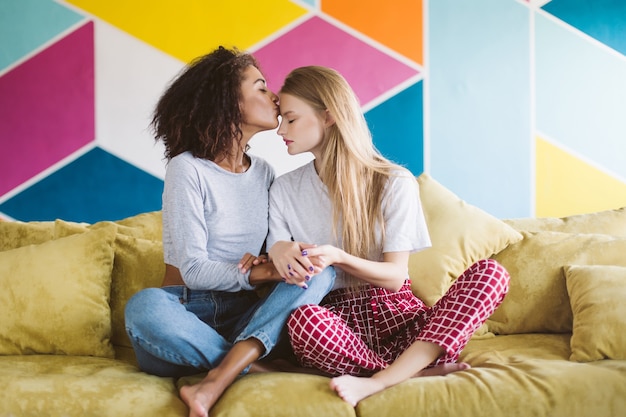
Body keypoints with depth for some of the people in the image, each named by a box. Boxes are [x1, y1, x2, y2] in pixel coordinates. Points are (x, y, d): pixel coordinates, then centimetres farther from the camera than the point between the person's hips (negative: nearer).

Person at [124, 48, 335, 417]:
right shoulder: (188, 169, -8)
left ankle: (213, 384, -31)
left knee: (319, 270, -19)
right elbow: (193, 269, -13)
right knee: (144, 307, -37)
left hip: (244, 317, 5)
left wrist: (266, 263, -15)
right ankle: (256, 369, -18)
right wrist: (256, 274, -27)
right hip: (187, 314, -5)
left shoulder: (264, 172, 10)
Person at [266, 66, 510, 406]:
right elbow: (283, 275, 5)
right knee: (302, 320, -37)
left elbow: (395, 276, -4)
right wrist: (278, 252, -20)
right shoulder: (284, 190, 9)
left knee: (490, 272, -24)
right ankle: (423, 371, -22)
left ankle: (377, 382, -34)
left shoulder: (395, 183, 0)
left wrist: (338, 257, -23)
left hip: (393, 310, 1)